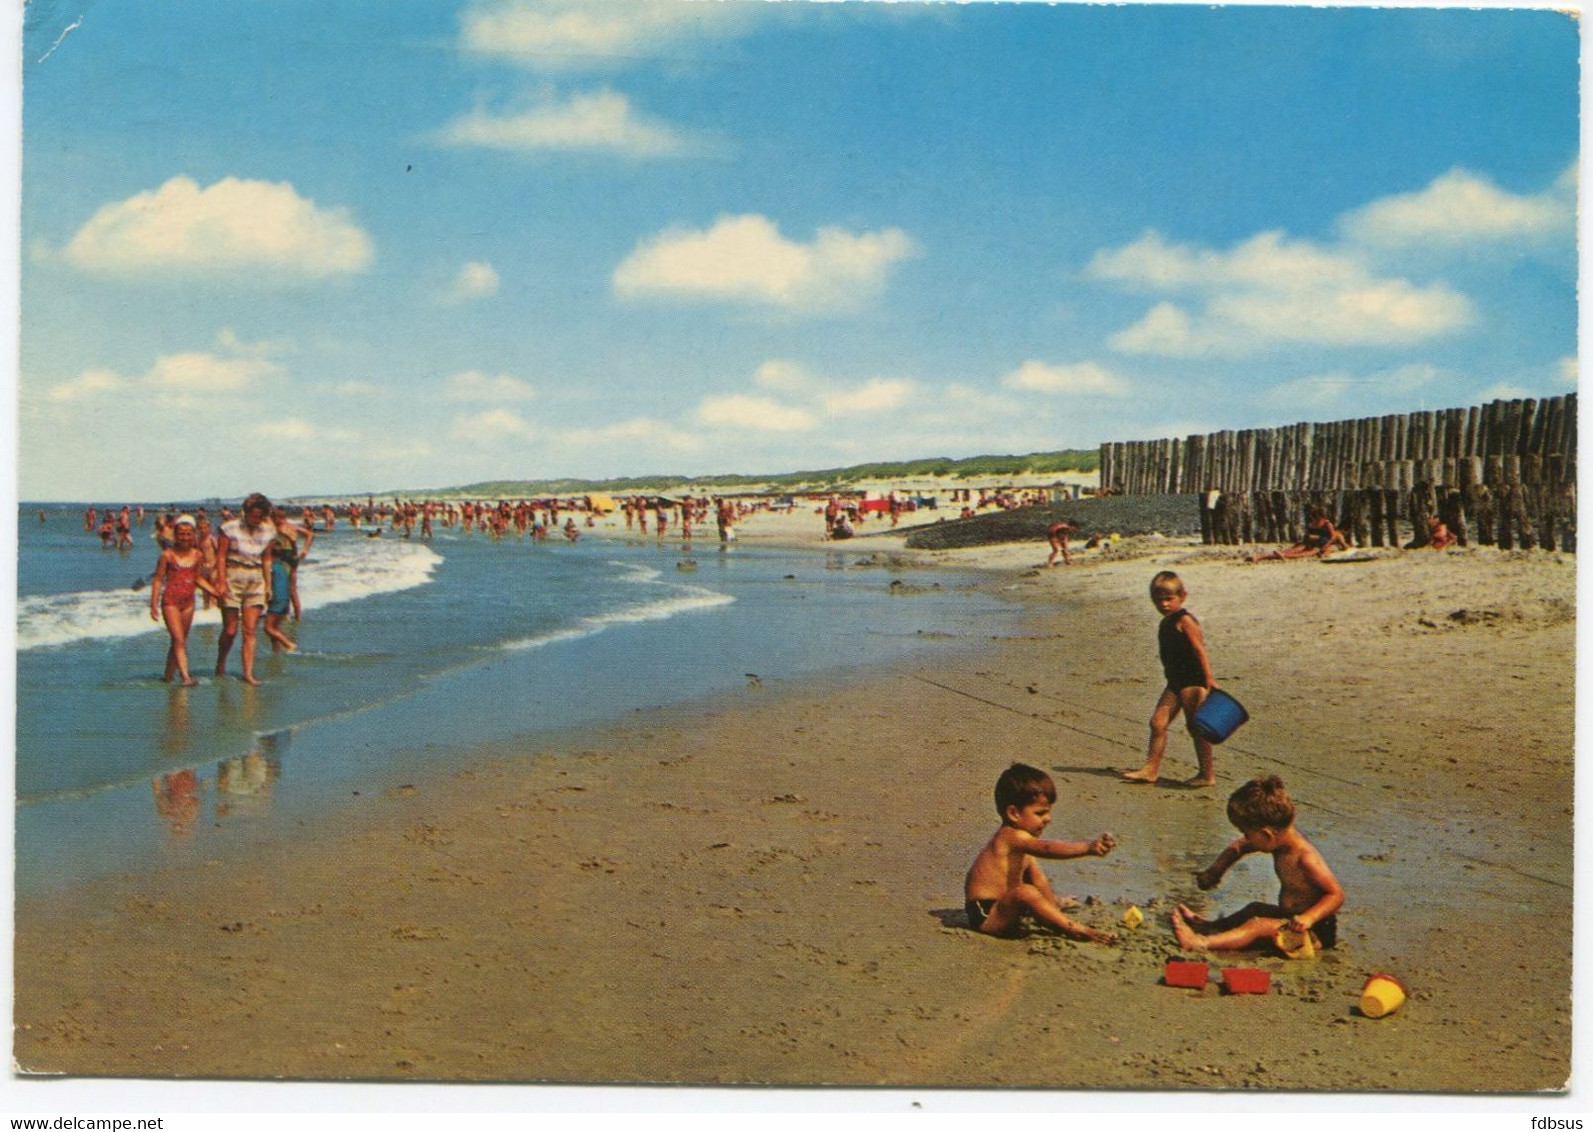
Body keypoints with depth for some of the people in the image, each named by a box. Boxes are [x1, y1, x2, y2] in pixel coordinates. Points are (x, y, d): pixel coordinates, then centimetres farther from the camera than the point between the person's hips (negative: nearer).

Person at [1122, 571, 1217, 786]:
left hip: (1193, 681, -9)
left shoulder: (1184, 620, -12)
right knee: (1158, 722, 4)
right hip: (1175, 682, 9)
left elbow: (1199, 649, -17)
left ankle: (1207, 775, 6)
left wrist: (1209, 678, -23)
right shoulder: (1166, 624, 15)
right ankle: (1151, 769, 9)